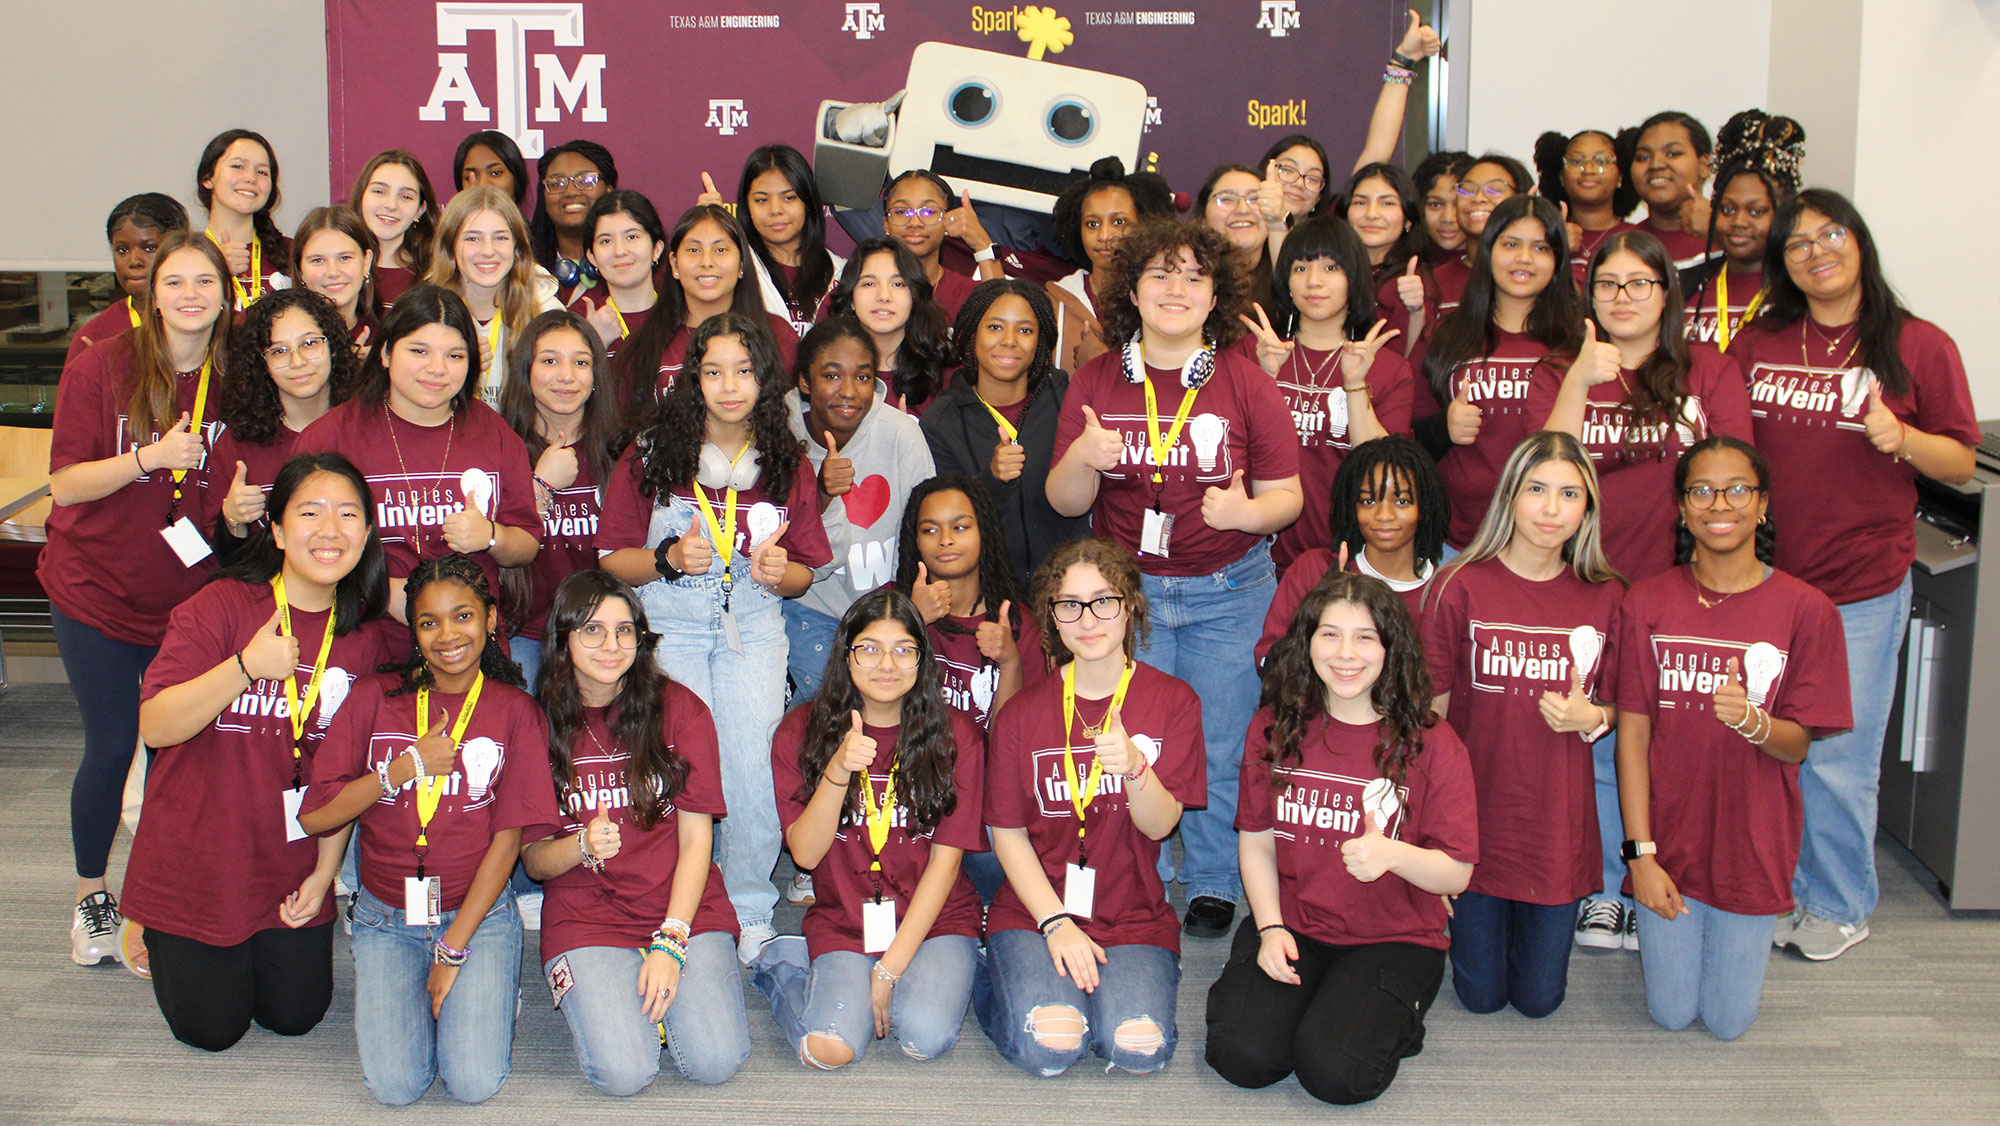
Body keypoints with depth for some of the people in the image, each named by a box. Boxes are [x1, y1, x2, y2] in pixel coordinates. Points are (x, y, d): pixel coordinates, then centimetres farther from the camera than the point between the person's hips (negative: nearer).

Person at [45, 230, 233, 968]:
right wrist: (151, 456, -26)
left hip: (194, 599, 2)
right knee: (112, 748, 6)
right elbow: (64, 483, -13)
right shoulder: (102, 366, -10)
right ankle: (91, 896, 28)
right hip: (98, 594, -2)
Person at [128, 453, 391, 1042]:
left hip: (293, 862, 3)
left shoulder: (365, 639, -3)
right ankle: (157, 936, 36)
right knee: (209, 1029, 8)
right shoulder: (219, 606, -15)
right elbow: (156, 727, -23)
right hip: (196, 856, -3)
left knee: (294, 1016, 11)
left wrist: (326, 871, -2)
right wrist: (246, 667, -35)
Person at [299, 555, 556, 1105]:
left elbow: (508, 837, -5)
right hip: (387, 916, 1)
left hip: (480, 912, -1)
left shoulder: (516, 711, -2)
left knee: (475, 1084, -17)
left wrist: (454, 946, -10)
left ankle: (492, 990, 13)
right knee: (395, 1085, -15)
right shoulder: (375, 698, 0)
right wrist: (406, 767, -14)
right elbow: (314, 816, -4)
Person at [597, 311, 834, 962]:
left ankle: (750, 913, 7)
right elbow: (613, 559, 1)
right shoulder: (651, 455, -1)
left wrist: (779, 573, -11)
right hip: (668, 626, -1)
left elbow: (805, 573, 12)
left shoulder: (788, 464, 6)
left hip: (753, 629, 1)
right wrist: (669, 559, -17)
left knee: (753, 767, -11)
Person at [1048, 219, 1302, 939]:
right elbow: (1064, 503, 0)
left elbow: (1287, 496, 0)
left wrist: (1249, 513, -23)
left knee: (1219, 746, 4)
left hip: (1229, 589, -1)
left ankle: (1213, 885, 24)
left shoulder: (1246, 382, -3)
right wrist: (1081, 459, -22)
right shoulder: (1095, 381, 0)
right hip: (1125, 587, 1)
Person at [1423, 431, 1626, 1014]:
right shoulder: (1460, 587, -10)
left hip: (1559, 818, 2)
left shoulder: (1605, 596, -1)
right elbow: (1433, 709, -5)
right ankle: (1477, 920, 40)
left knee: (1538, 998, 11)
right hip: (1477, 809, -2)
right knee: (1481, 995, 8)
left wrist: (1591, 717, -14)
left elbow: (1617, 707, 10)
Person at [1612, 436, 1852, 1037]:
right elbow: (1632, 732, -7)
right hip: (1670, 836, 0)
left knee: (1728, 1022, 9)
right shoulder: (1647, 602, -7)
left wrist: (1751, 721, -30)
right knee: (1671, 1013, 8)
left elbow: (1799, 744, -6)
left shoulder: (1806, 609, -9)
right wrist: (1640, 852, -11)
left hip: (1752, 840, 0)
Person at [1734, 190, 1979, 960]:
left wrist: (1902, 439, -18)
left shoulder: (1918, 346, -1)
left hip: (1862, 584, -3)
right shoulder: (1757, 343, 6)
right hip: (1764, 573, 3)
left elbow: (1962, 465, 1)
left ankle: (1839, 904, 22)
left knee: (1837, 757, 2)